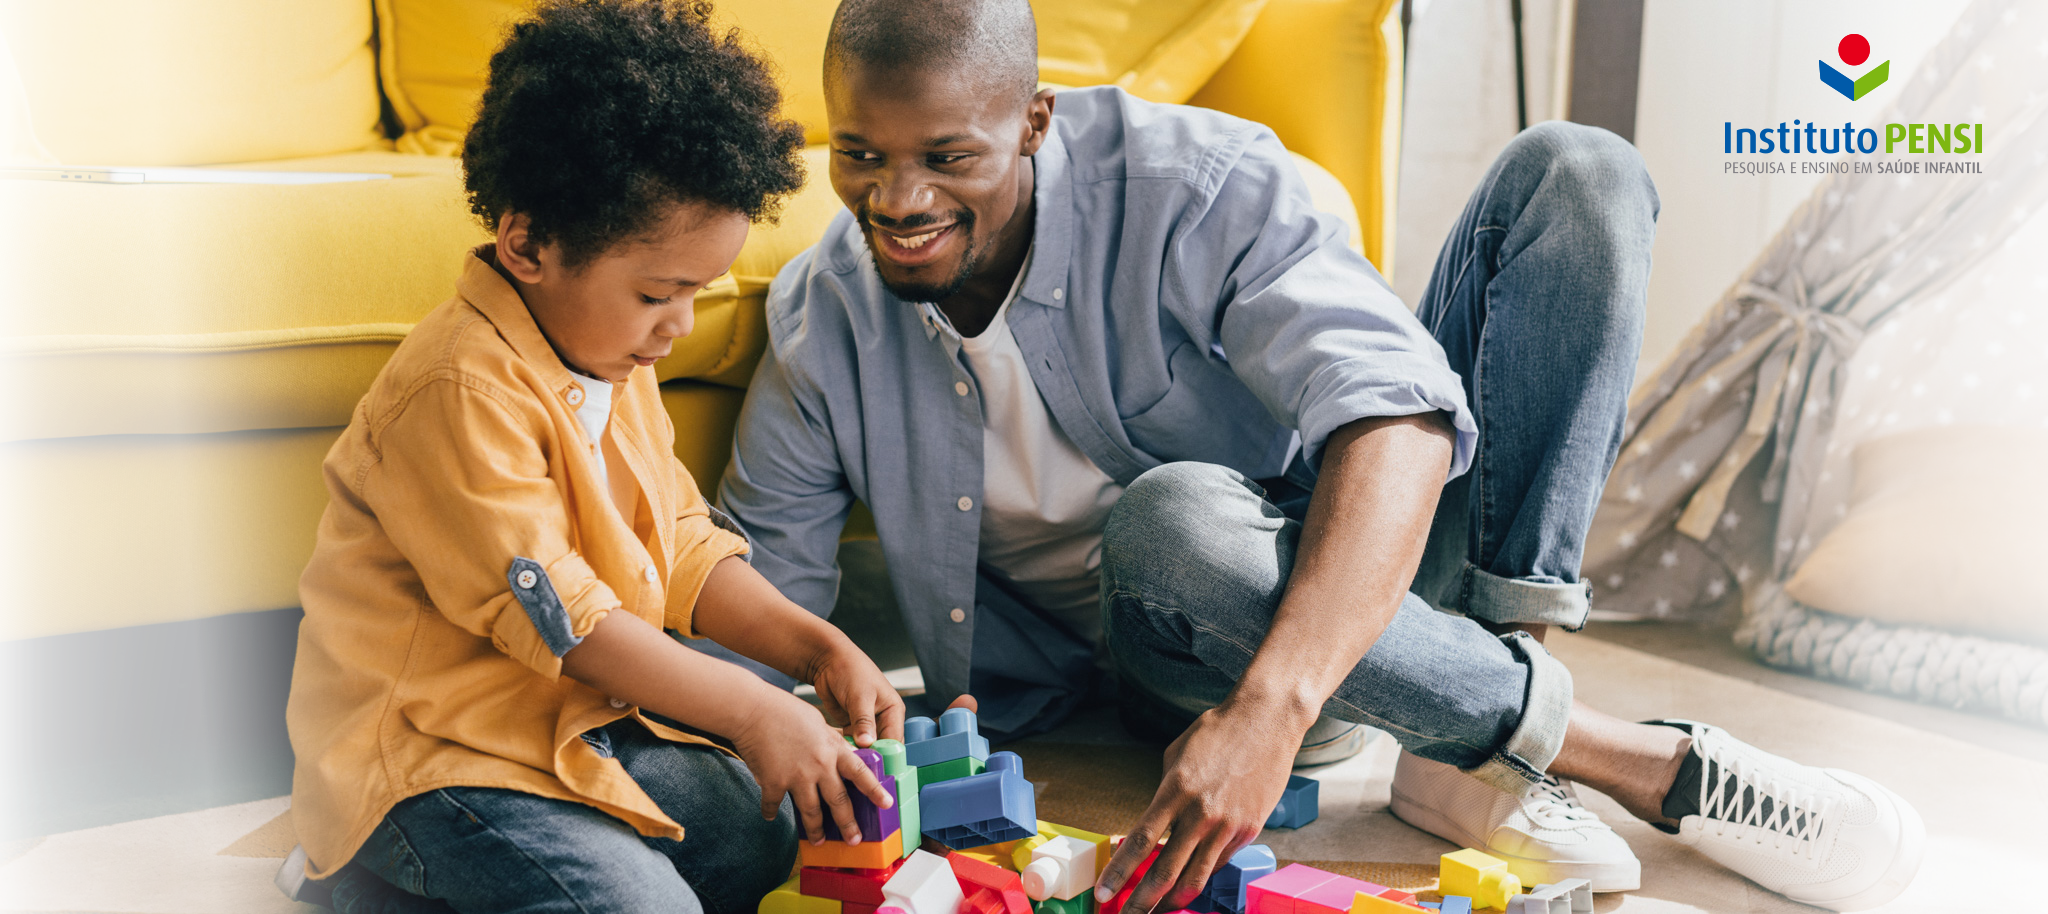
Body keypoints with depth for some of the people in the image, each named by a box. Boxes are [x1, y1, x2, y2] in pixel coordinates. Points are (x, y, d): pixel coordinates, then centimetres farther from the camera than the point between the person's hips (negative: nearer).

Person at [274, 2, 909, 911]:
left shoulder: (611, 359, 6)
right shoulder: (460, 390, -25)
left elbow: (681, 544, 9)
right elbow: (551, 612, -26)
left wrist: (818, 647, -3)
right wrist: (750, 709, -24)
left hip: (577, 718, 9)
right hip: (432, 751, -9)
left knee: (759, 830, 6)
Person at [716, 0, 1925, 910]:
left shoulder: (1192, 184, -19)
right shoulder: (819, 323, -8)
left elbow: (1400, 414, -32)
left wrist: (1276, 701, -46)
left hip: (1359, 584, 0)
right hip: (1184, 653, 1)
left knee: (1576, 172, -16)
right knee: (1169, 518, -40)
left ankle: (1487, 755, -27)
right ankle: (1641, 759, -20)